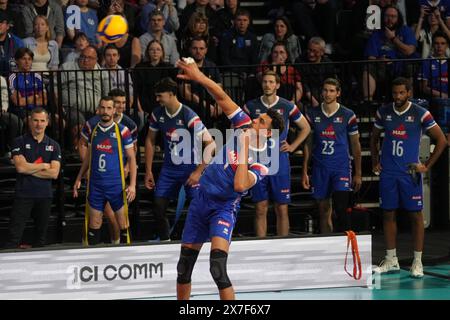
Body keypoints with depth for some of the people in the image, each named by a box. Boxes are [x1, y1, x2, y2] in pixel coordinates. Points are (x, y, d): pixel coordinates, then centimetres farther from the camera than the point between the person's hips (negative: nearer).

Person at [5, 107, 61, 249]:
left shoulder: (53, 146, 7)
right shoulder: (20, 142, 1)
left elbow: (54, 173, -4)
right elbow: (20, 167, -13)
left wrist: (30, 169, -8)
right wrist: (44, 166, -5)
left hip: (45, 195, 3)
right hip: (23, 194, -3)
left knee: (41, 234, 10)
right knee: (14, 234, -8)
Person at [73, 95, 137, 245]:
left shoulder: (122, 131, -5)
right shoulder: (92, 128, 6)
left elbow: (131, 158, -2)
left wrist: (132, 184, -10)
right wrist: (79, 178, 15)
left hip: (116, 185, -3)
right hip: (95, 184, 3)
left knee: (123, 224, 1)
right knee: (94, 224, 6)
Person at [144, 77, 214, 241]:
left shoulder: (189, 116, -20)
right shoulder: (157, 114, -3)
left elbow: (211, 145, -20)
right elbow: (150, 141, 11)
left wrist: (198, 172, -21)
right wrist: (148, 171, 8)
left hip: (190, 168, -5)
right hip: (169, 169, 5)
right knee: (158, 207, 2)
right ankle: (165, 241, 17)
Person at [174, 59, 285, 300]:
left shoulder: (261, 163, -15)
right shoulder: (245, 126, 0)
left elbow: (240, 185, -30)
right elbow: (222, 98, -1)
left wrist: (244, 150, -25)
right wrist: (199, 77, -11)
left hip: (224, 207, -6)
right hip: (202, 199, 6)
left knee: (218, 268, -24)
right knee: (184, 266, 10)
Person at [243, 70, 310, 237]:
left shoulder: (287, 106, 2)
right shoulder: (251, 106, 4)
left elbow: (305, 128, 14)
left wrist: (292, 146, 5)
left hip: (280, 162, -1)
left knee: (282, 209, 1)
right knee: (261, 209, 2)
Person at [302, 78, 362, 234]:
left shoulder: (347, 115, 0)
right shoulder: (312, 114, 5)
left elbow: (355, 145, 5)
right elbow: (307, 144, 10)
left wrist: (358, 174, 2)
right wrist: (305, 172, 5)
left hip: (341, 168, -2)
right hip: (320, 168, 2)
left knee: (341, 209, -15)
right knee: (324, 211, 6)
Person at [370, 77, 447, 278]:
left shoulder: (420, 114, -6)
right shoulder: (383, 112, 5)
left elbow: (442, 140, -2)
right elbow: (374, 138, 19)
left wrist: (427, 166, -5)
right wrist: (375, 163, 9)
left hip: (410, 172, -3)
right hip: (387, 173, 3)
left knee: (416, 215, -1)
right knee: (388, 214, 5)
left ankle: (417, 262, 4)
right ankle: (391, 260, 14)